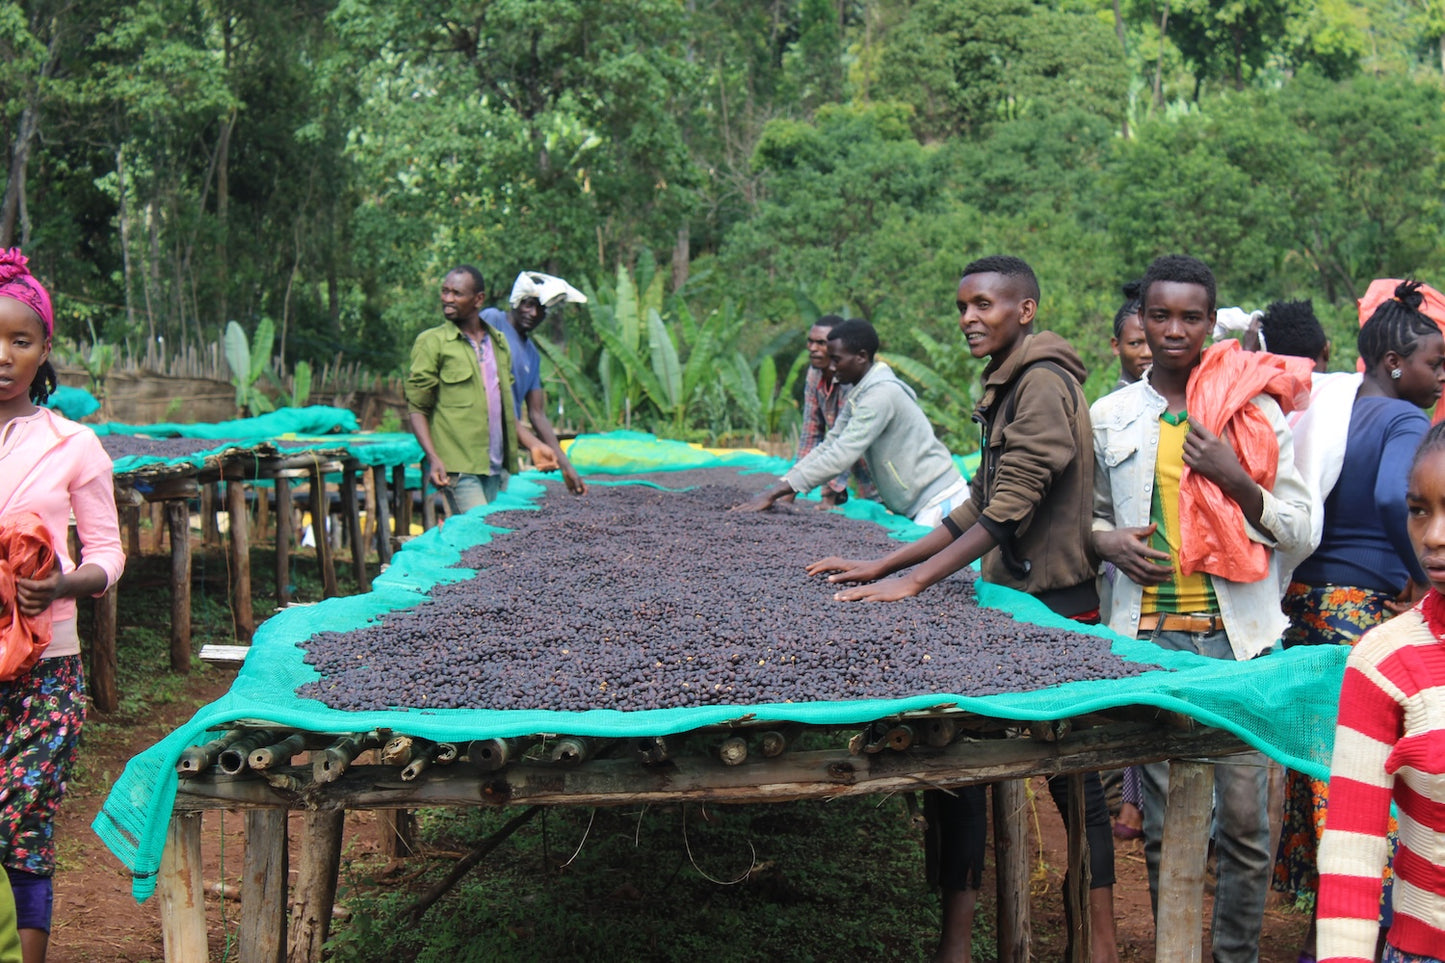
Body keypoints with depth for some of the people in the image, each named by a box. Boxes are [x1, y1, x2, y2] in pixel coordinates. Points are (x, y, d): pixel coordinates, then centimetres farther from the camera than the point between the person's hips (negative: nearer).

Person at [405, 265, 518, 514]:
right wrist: (433, 458, -14)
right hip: (458, 468, -5)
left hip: (496, 468, 5)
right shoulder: (431, 342, 1)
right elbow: (416, 407, -2)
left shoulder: (499, 342, 17)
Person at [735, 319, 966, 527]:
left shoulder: (882, 394, -22)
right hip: (914, 505, 9)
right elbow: (829, 445, 11)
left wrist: (775, 493, -27)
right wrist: (778, 488, 1)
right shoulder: (858, 395, 9)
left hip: (940, 500, -9)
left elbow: (841, 456, -27)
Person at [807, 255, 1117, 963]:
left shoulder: (1044, 380, -14)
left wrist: (914, 581, -21)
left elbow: (1008, 511, -21)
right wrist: (881, 566, 13)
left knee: (1070, 775, -1)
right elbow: (979, 507, 18)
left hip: (1054, 608, -9)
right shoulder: (1006, 386, 17)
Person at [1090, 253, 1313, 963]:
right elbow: (1090, 513, 19)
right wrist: (1107, 541, -3)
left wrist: (1236, 480, -12)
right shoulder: (1109, 417, 7)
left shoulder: (1257, 410, 3)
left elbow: (1300, 531, 3)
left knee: (1244, 816, -1)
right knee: (1163, 819, 7)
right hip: (1147, 637, 1)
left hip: (1239, 637, -1)